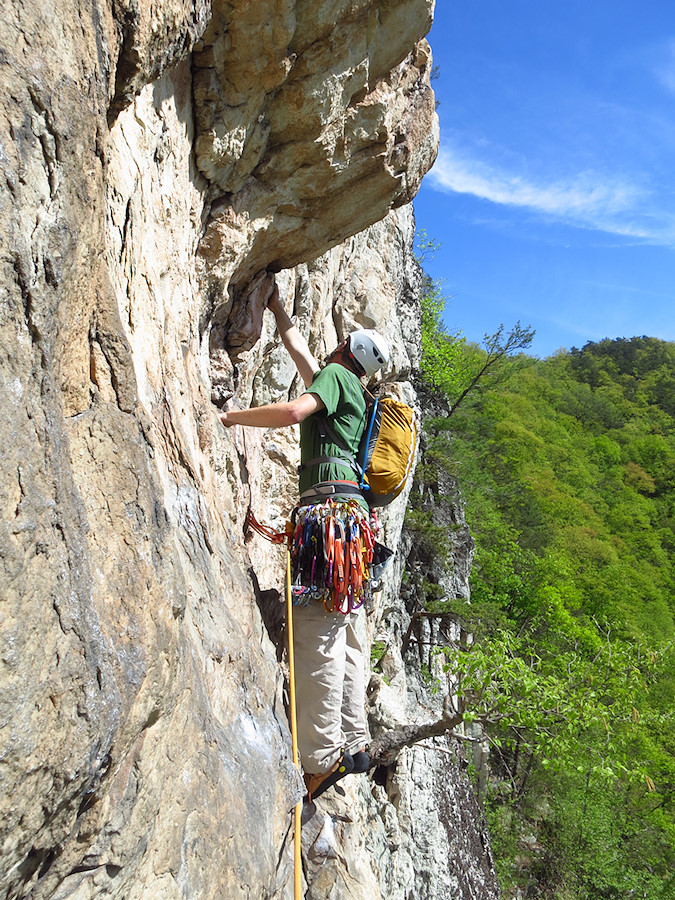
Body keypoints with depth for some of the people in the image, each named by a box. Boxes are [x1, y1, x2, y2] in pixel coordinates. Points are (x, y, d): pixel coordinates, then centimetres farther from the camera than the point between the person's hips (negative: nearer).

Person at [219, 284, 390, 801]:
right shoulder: (351, 391, 30)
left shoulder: (336, 374, 5)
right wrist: (276, 304, 50)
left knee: (318, 628, -14)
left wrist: (228, 416, -8)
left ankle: (322, 755, -15)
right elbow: (296, 345, 42)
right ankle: (354, 743, 11)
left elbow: (293, 411, -16)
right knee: (344, 631, 8)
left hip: (331, 505, -10)